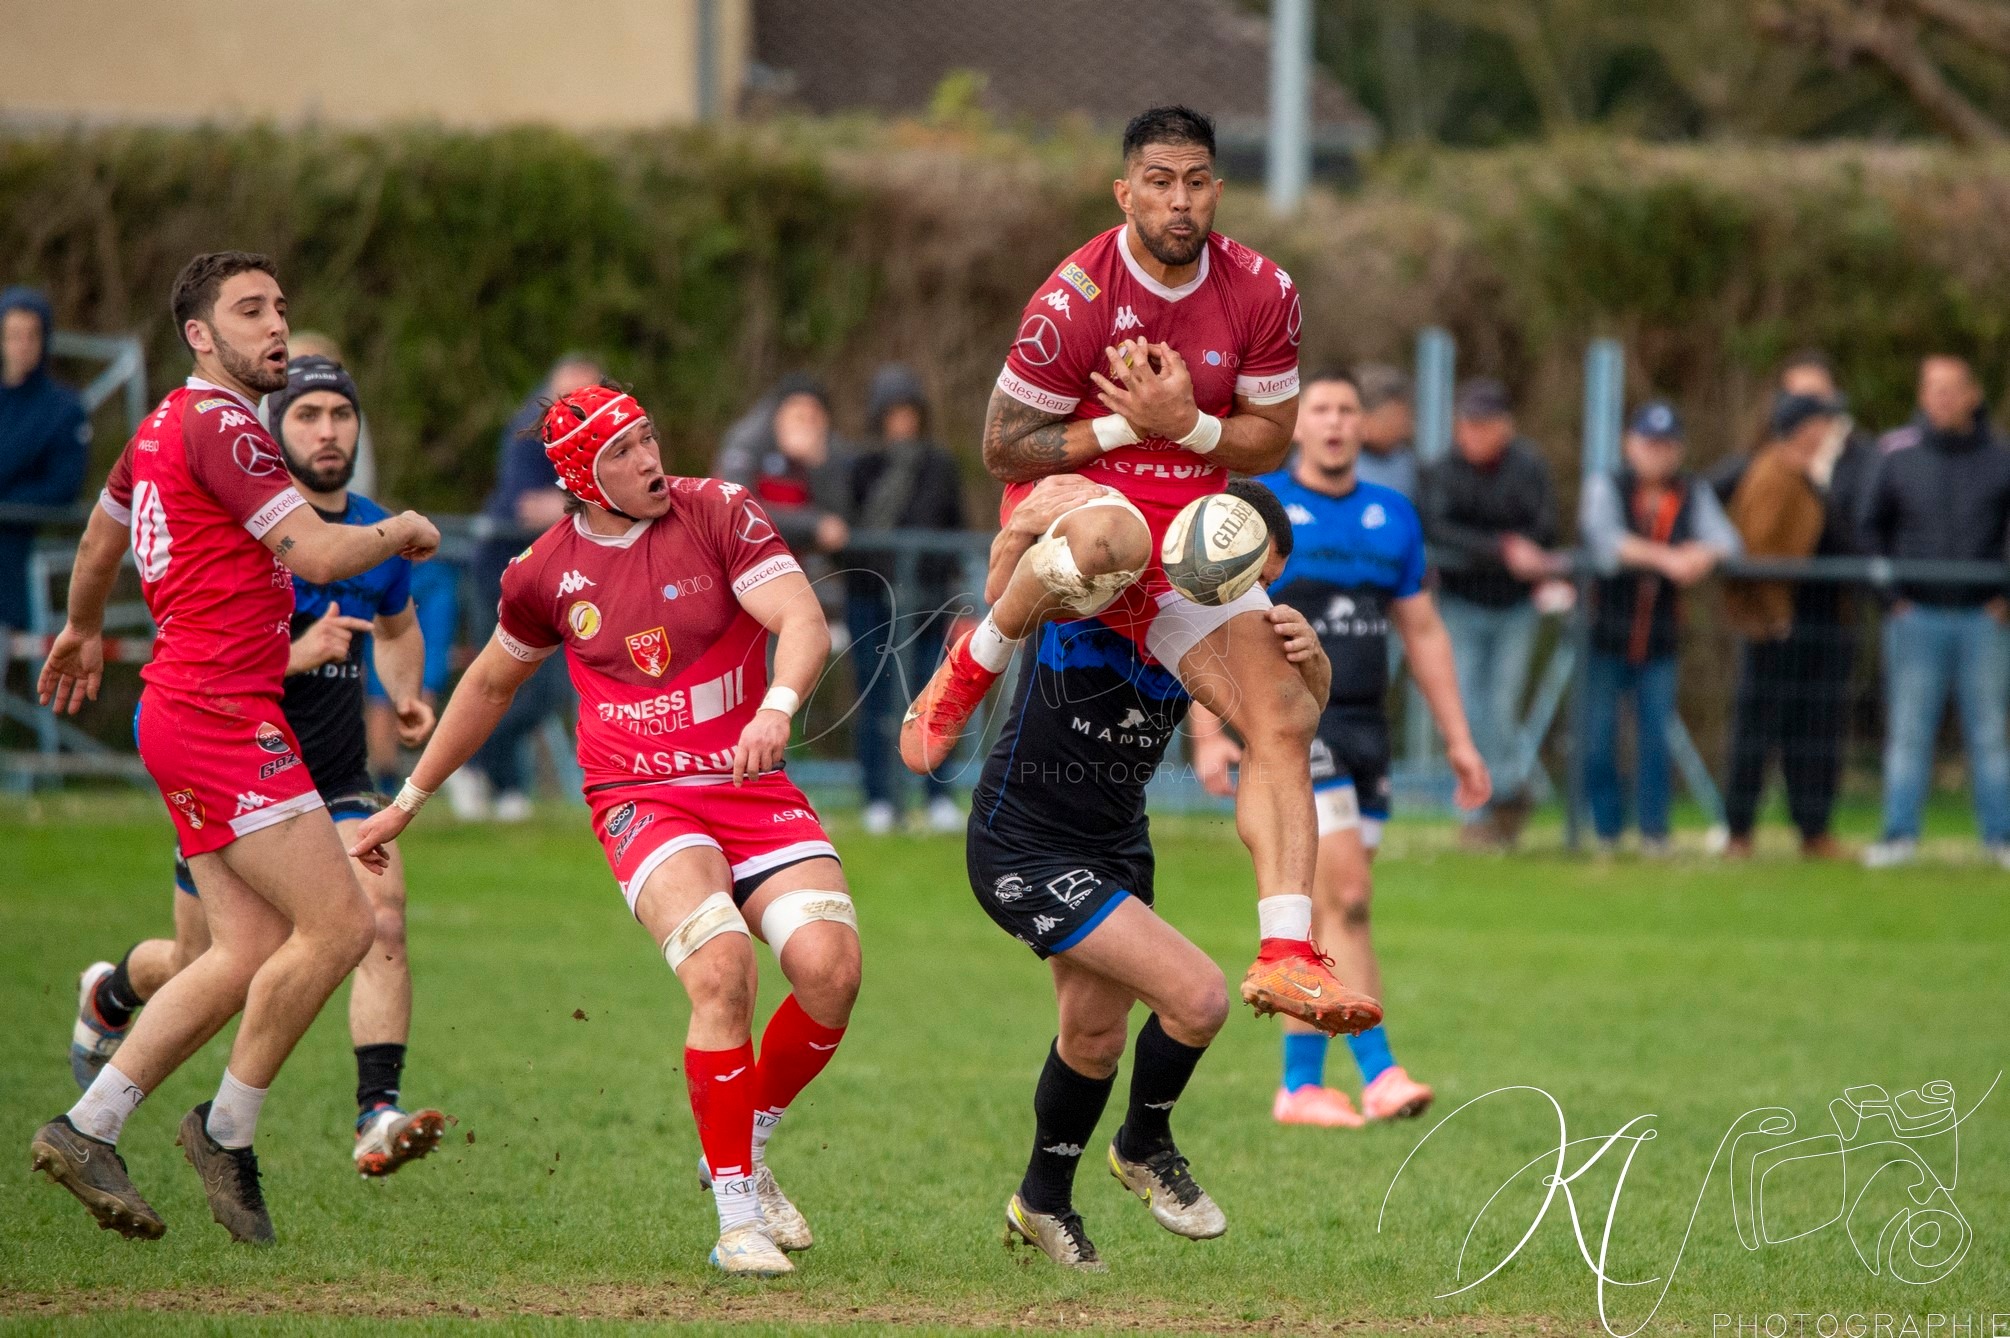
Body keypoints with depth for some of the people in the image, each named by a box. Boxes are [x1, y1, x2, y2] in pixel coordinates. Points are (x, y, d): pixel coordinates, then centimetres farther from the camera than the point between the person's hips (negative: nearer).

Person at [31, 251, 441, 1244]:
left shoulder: (164, 427, 19)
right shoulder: (219, 426, -12)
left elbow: (101, 535, 37)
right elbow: (319, 555, -19)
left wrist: (84, 626, 55)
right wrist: (400, 531, 1)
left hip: (187, 713, 10)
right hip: (222, 715, -10)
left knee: (251, 954, 6)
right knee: (337, 926, -11)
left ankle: (86, 1129, 6)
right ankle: (226, 1132, 0)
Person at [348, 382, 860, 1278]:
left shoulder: (717, 513, -1)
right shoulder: (548, 570, 4)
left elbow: (803, 619, -11)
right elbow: (490, 683, 22)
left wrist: (777, 706, -32)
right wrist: (408, 801, 28)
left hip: (752, 785, 1)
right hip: (641, 799, -1)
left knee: (830, 968, -20)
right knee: (722, 968, -28)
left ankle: (745, 1153, 8)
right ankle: (736, 1213, -18)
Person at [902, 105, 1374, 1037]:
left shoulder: (1261, 294, -1)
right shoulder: (1074, 301, -14)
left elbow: (1270, 442, 7)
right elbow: (1002, 448, -8)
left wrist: (1184, 424, -13)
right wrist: (1126, 426, -15)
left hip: (1188, 525, 5)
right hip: (1071, 499, -5)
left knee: (1284, 721, -15)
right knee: (1110, 537, -44)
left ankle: (1284, 957, -18)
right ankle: (972, 666, -15)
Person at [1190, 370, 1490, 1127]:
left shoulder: (1393, 517, 12)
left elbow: (1422, 631, 19)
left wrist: (1457, 739, 15)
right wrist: (1207, 736, -14)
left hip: (1366, 726, 6)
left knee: (1322, 912, 8)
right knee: (1345, 896, -16)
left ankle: (1300, 1083, 12)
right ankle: (1378, 1074, -17)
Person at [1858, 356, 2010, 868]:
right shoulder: (1898, 456, 3)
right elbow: (1871, 529, 10)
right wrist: (1888, 594, 2)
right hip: (1916, 617, 0)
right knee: (1907, 730, 2)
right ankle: (1899, 834, 5)